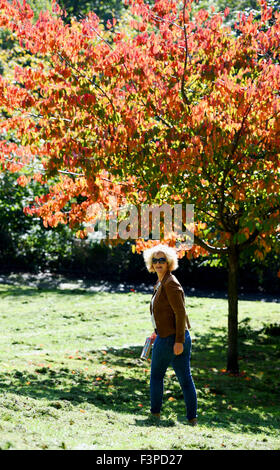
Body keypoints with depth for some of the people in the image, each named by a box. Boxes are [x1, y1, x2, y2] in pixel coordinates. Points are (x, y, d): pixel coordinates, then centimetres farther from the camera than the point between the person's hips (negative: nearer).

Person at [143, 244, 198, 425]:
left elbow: (180, 313, -20)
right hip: (179, 337, 9)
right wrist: (157, 331, 30)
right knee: (185, 378, 7)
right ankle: (192, 417, 8)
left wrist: (178, 341, -22)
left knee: (156, 375, 9)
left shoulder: (170, 283, -16)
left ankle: (155, 413, 19)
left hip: (169, 339, -9)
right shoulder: (161, 283, 14)